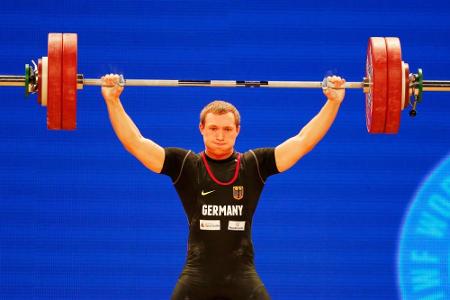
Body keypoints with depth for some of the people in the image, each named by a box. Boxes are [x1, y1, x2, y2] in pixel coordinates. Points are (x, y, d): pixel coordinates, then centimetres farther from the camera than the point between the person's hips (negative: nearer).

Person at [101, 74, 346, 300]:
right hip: (197, 277, 0)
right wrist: (112, 101, -5)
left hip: (242, 277, 0)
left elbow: (303, 141, 5)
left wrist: (333, 101, -1)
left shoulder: (254, 165, 6)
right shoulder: (185, 165, 5)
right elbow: (135, 142, 2)